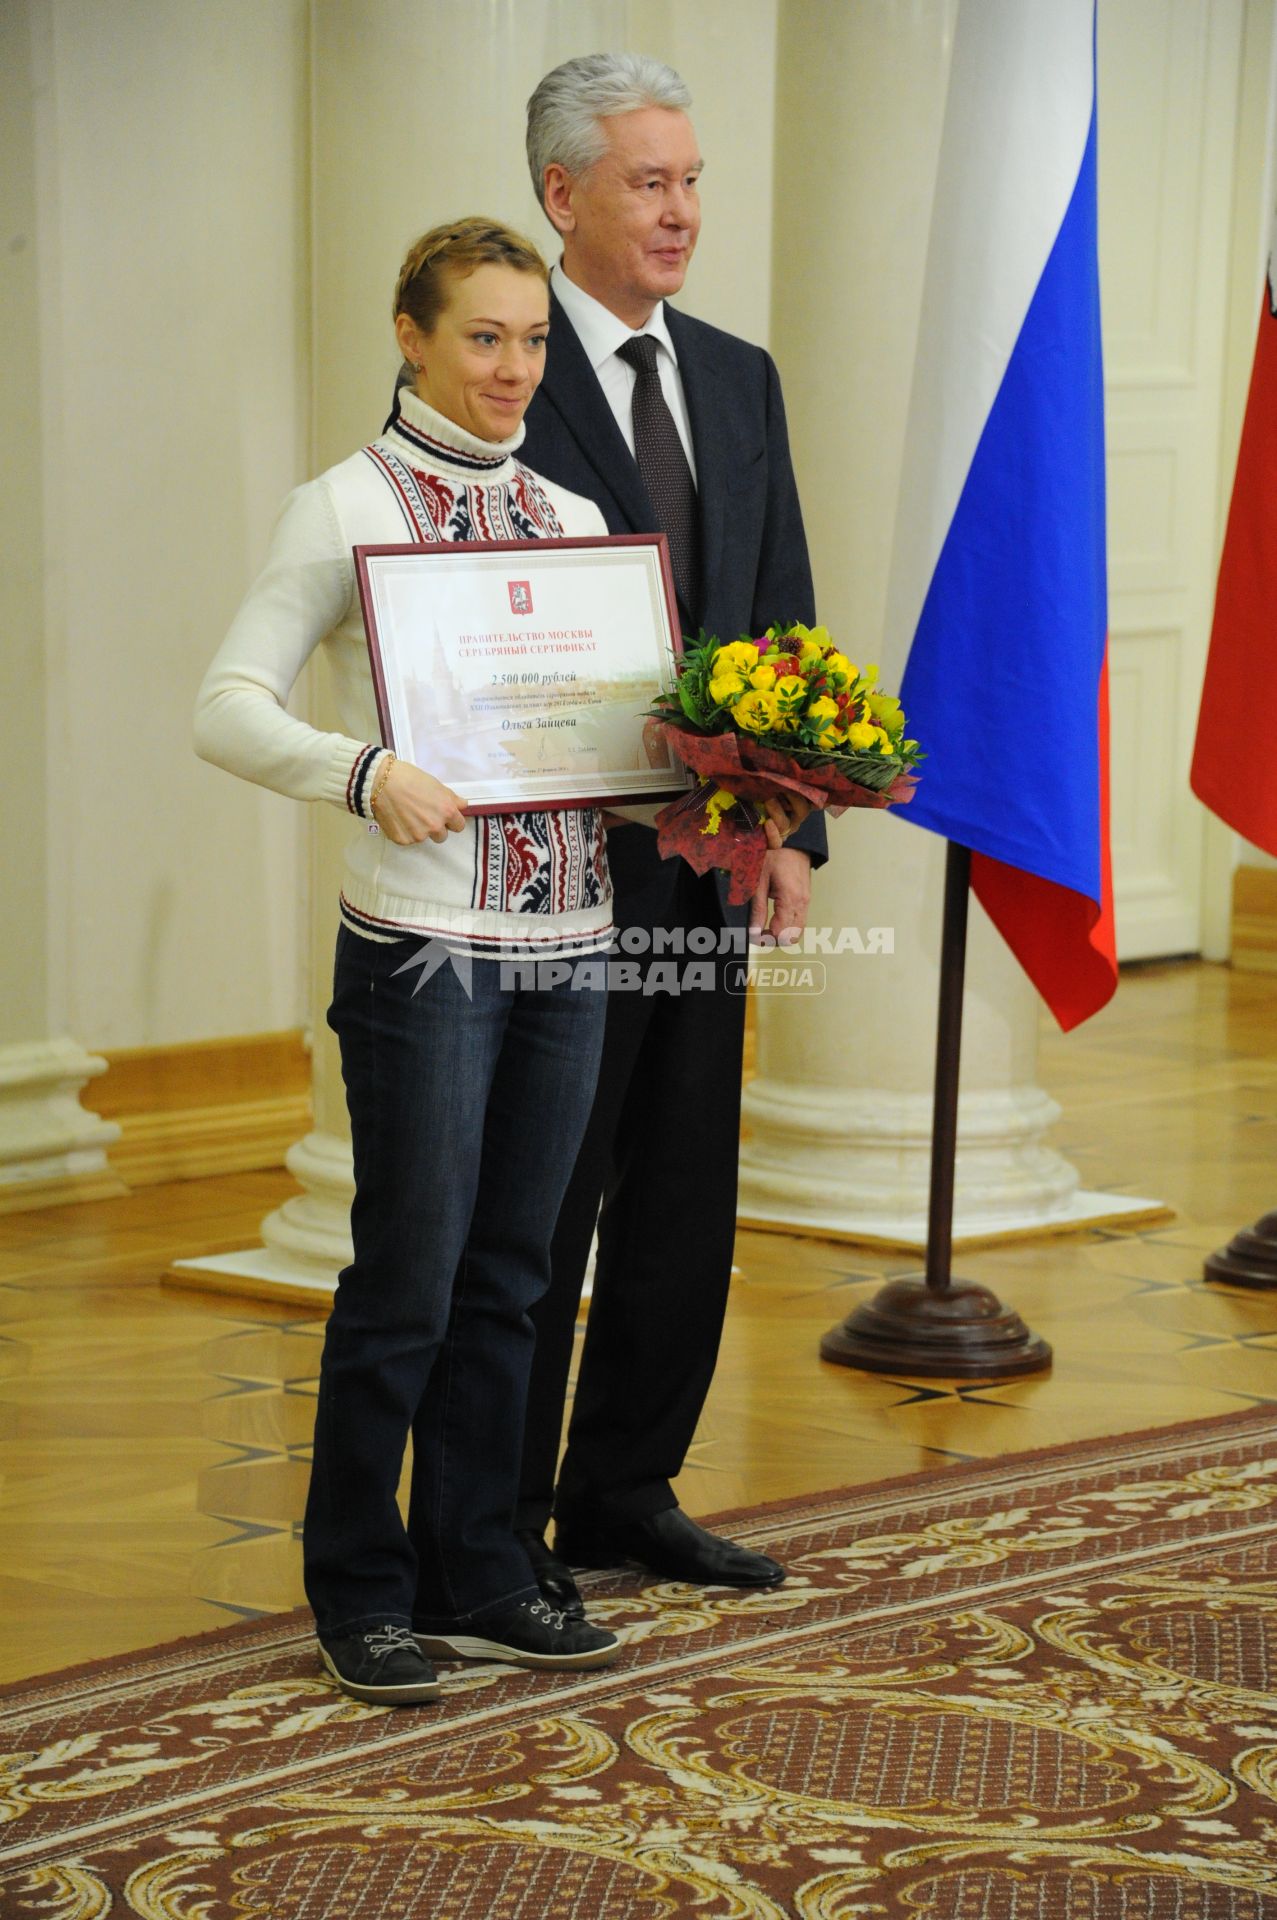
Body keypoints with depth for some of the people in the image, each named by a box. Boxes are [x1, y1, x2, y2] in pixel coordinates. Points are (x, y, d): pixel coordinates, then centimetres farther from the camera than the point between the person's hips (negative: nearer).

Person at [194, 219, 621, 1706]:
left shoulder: (573, 518, 13)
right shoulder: (347, 507, -4)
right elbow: (228, 705, -10)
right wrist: (361, 772, -26)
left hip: (565, 938, 5)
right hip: (422, 949, -5)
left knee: (506, 1276, 11)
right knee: (406, 1279, -1)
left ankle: (475, 1573, 22)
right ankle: (360, 1587, 14)